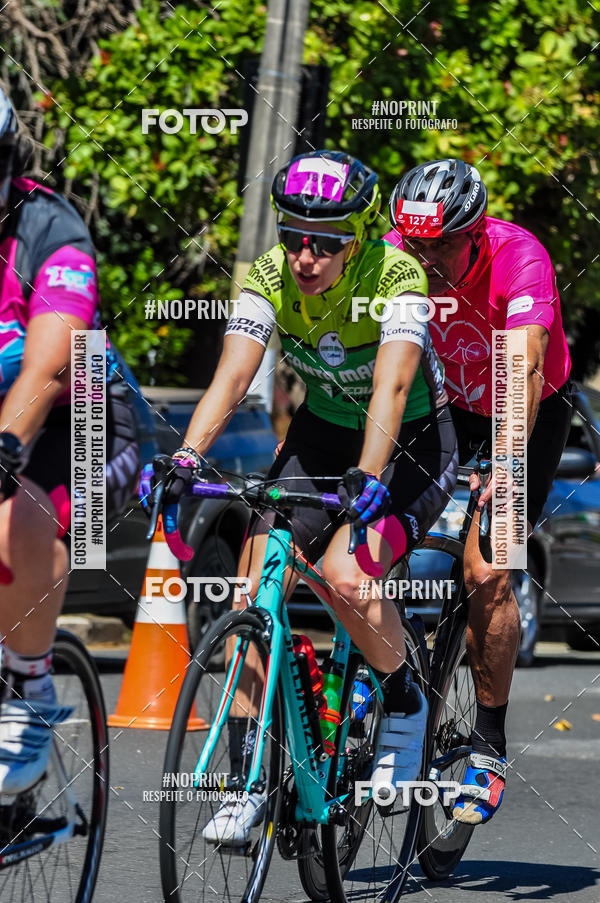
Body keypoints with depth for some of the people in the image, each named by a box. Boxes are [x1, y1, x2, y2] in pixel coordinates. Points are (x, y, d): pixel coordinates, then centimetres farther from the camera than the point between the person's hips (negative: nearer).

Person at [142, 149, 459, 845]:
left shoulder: (396, 277, -28)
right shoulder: (269, 278, -16)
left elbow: (390, 388, -40)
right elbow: (232, 376, -26)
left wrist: (368, 480, -54)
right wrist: (185, 458, -42)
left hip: (412, 445, -4)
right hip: (322, 433, 5)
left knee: (345, 573, -29)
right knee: (253, 587, -13)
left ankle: (406, 705, -1)